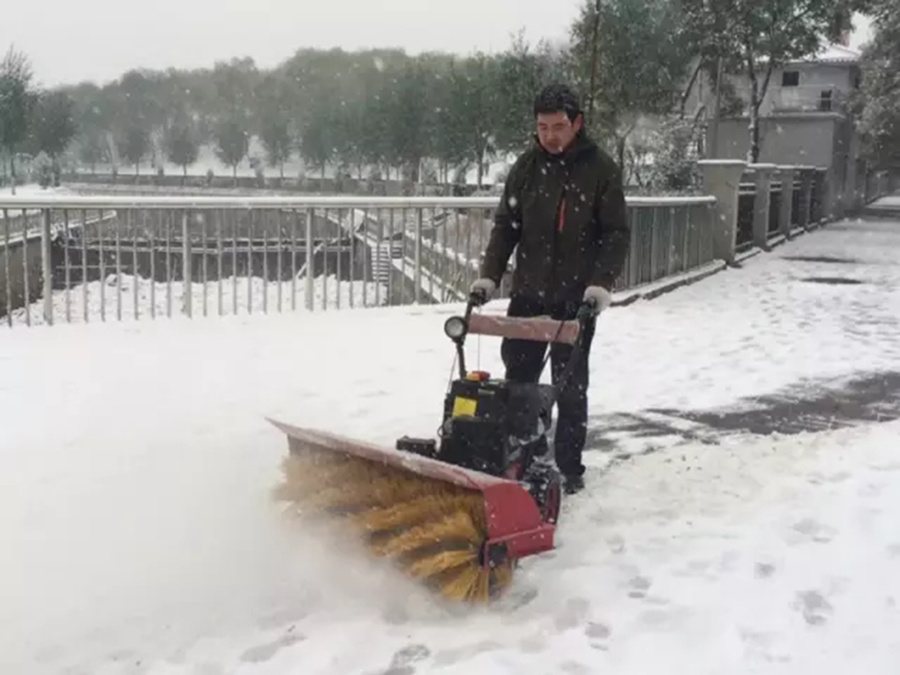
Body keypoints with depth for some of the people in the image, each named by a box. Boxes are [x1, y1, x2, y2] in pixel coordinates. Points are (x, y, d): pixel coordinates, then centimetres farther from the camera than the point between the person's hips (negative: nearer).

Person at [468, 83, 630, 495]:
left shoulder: (601, 169, -5)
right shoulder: (527, 166, 4)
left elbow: (616, 233, -6)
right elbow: (505, 225, 8)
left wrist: (602, 282, -19)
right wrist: (489, 274, -3)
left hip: (576, 298, -3)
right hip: (528, 292, 3)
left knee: (570, 386, 5)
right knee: (517, 379, 9)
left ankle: (569, 469, 14)